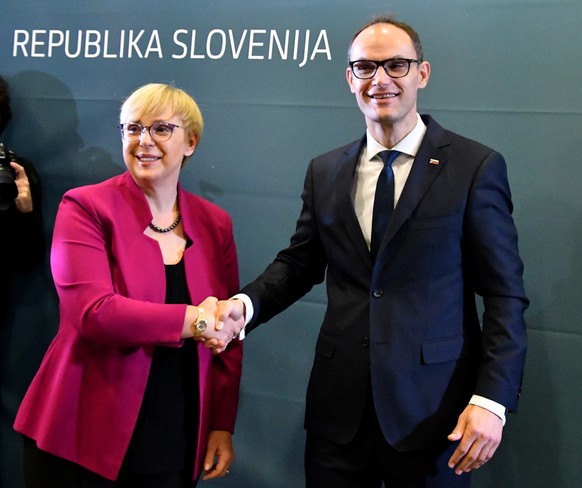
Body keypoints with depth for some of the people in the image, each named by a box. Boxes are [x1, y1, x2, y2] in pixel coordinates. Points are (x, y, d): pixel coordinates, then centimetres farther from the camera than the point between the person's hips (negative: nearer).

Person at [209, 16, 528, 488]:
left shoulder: (476, 167, -5)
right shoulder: (325, 172, 8)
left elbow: (505, 293, -6)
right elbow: (298, 264, 12)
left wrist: (492, 398, -13)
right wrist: (245, 305, -8)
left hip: (432, 407, -3)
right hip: (339, 405, 4)